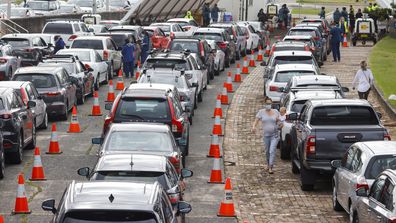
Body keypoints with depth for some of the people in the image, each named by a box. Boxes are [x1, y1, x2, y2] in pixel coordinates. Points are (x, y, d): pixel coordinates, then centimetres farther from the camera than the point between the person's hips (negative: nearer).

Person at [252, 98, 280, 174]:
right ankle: (268, 164, 37)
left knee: (272, 151, -11)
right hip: (266, 135, 1)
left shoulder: (275, 112, 4)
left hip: (275, 135, -1)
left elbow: (278, 123, 13)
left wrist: (278, 121, -11)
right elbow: (256, 121, -5)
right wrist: (253, 127, -24)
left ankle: (270, 168, -11)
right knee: (267, 151, 13)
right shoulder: (261, 112, 1)